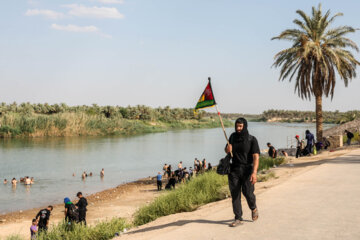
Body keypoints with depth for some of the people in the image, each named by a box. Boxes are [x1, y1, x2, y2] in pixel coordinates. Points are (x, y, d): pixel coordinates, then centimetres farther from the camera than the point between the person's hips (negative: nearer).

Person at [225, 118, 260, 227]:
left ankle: (253, 208, 27)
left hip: (247, 170, -3)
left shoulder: (252, 140, -6)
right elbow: (227, 150, 20)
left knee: (248, 192, -6)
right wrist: (227, 149, -6)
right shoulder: (233, 137, 8)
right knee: (235, 194, 0)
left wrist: (254, 172, -25)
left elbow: (256, 157, -13)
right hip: (234, 170, 4)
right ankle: (238, 219, 7)